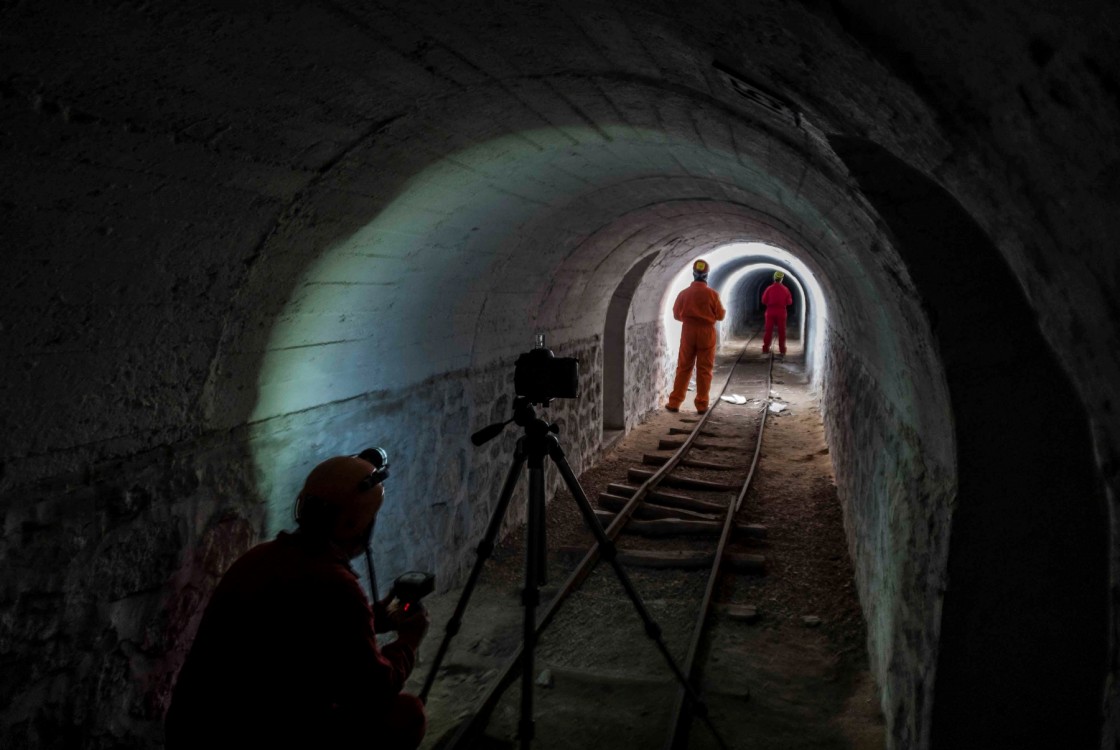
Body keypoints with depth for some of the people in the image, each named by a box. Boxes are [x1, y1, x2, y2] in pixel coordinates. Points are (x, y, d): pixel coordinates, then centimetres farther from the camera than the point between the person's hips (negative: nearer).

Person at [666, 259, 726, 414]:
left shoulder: (684, 293, -4)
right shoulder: (712, 293, -9)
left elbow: (676, 314, 6)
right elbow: (720, 315, -2)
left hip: (688, 332, 2)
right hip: (706, 332, -1)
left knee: (683, 368, 9)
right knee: (704, 369, 5)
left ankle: (674, 402, 8)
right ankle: (701, 404, 6)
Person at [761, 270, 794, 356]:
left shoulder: (769, 289, -6)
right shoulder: (785, 289, -4)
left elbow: (764, 301, -4)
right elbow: (789, 302, 0)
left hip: (770, 311, 0)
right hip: (781, 312, 0)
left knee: (768, 331, 6)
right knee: (781, 332, 6)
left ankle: (765, 349, 5)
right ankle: (782, 350, 7)